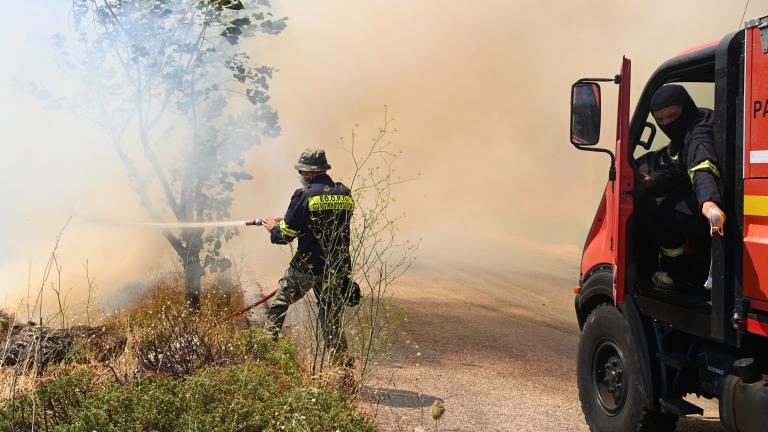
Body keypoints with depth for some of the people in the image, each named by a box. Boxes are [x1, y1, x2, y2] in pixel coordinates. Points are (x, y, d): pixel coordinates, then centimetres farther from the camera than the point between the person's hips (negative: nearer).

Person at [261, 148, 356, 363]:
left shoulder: (304, 195, -11)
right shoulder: (345, 194, 6)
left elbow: (285, 235, -8)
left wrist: (273, 227, 16)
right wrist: (285, 221, 25)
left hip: (306, 267, -5)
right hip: (338, 268, 5)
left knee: (277, 306, 13)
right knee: (332, 319, 13)